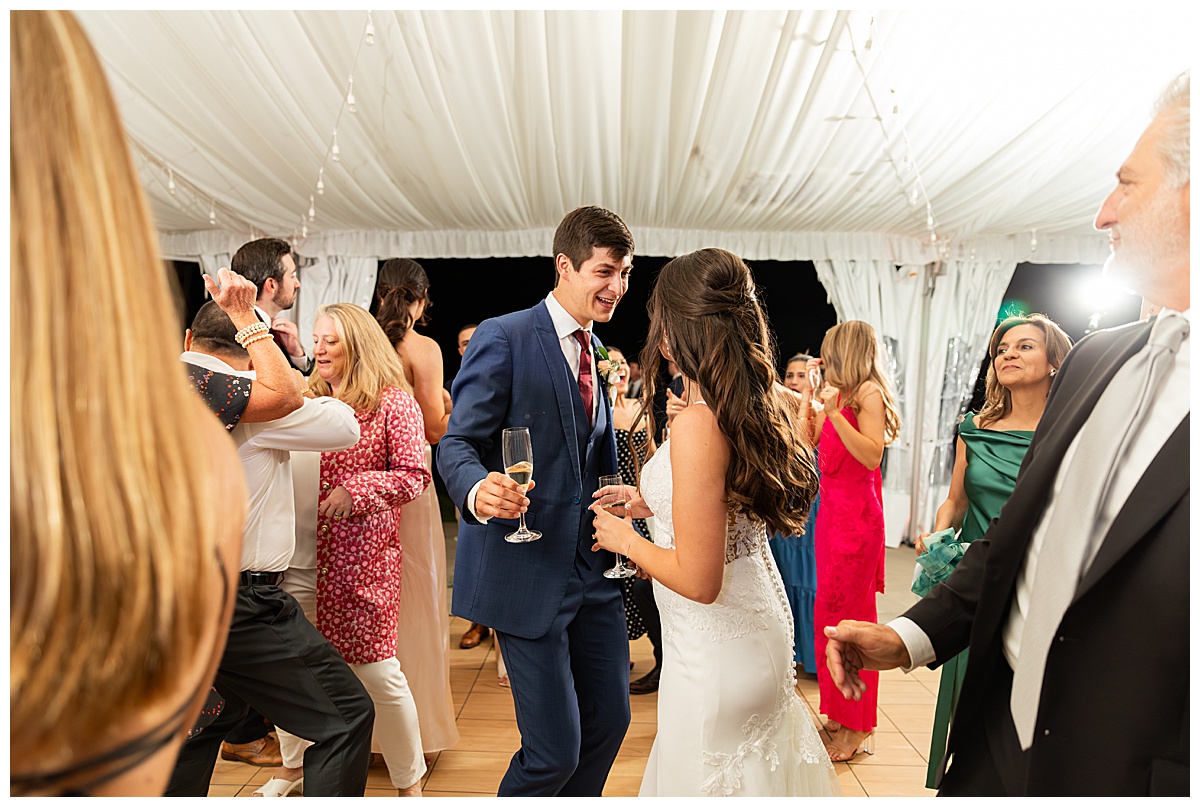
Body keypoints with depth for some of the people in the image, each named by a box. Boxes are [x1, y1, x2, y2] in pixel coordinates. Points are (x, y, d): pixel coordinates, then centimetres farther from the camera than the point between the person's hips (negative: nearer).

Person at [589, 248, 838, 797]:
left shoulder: (697, 425, -28)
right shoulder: (760, 406, -2)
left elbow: (698, 580, -26)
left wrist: (624, 538, -11)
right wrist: (653, 503, 15)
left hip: (716, 650, -8)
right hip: (758, 630, 8)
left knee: (703, 780, 15)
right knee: (757, 770, 28)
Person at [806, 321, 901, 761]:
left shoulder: (868, 392, -9)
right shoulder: (839, 393, 16)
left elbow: (872, 455, -19)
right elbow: (809, 440, 19)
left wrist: (835, 411, -23)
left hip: (855, 513, -9)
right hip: (832, 507, 9)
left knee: (842, 612, -5)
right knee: (832, 609, 12)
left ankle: (856, 727, 8)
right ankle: (840, 712, 25)